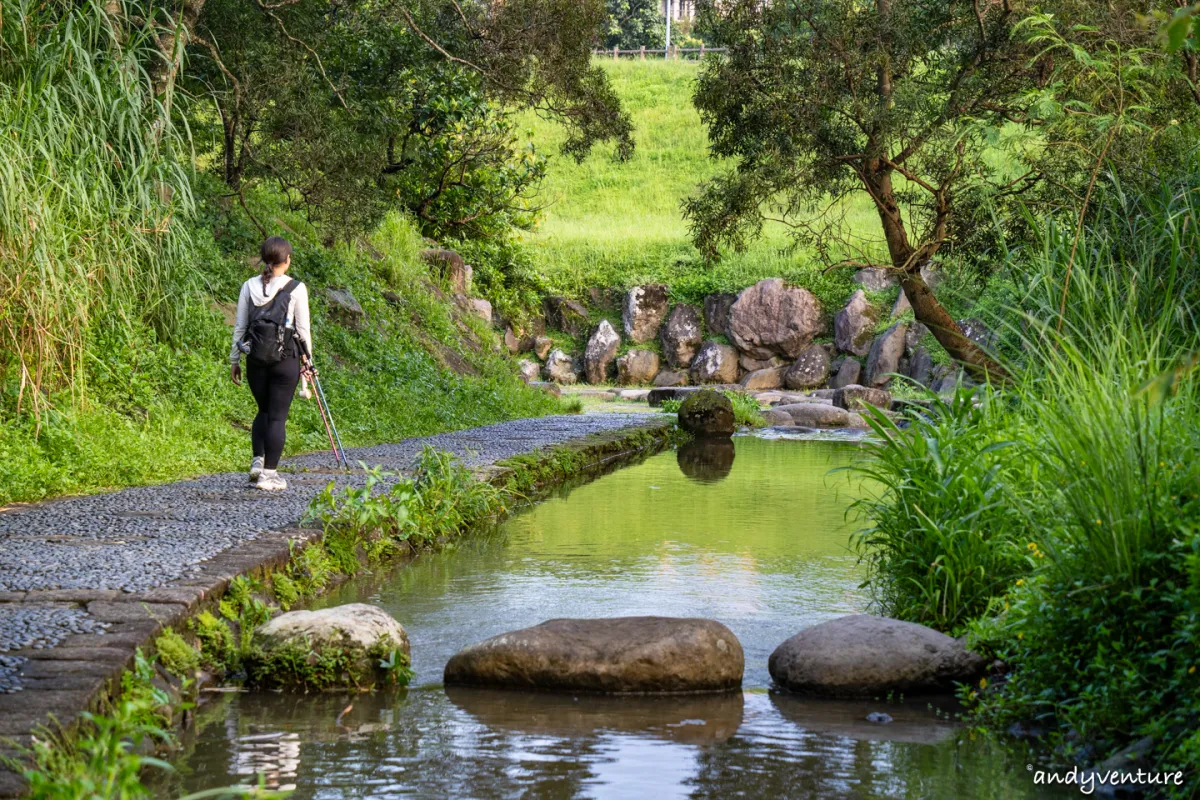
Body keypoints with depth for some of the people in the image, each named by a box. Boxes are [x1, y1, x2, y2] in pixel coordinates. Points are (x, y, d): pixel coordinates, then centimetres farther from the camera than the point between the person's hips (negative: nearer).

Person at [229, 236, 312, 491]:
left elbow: (239, 326, 5)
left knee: (263, 410, 21)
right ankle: (269, 473, 2)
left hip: (255, 358, 3)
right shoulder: (296, 289, -7)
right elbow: (303, 328, -4)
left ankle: (258, 460, 6)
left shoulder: (249, 286, 2)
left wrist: (234, 360, 12)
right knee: (278, 415, 3)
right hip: (285, 358, -3)